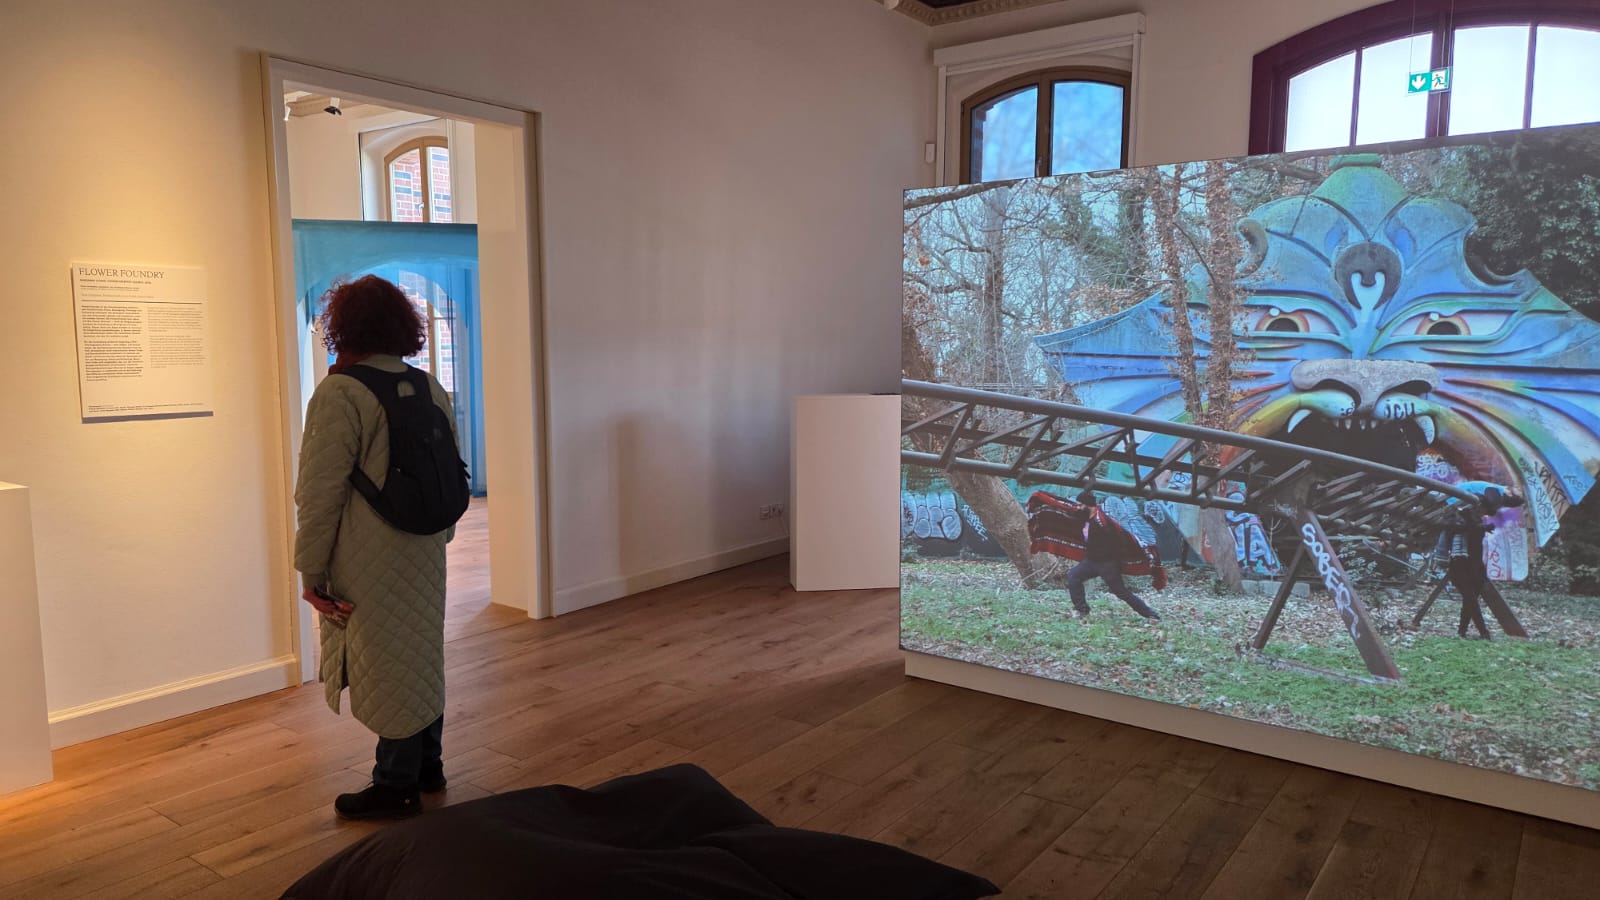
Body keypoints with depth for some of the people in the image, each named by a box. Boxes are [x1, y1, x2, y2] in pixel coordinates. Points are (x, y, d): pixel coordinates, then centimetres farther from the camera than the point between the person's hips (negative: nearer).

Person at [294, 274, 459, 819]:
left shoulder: (339, 394, -15)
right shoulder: (430, 389, 6)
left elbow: (320, 493, -15)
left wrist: (312, 570, -7)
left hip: (372, 564, -7)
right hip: (425, 558, 7)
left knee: (387, 668, 3)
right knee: (421, 656, 17)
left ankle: (396, 786, 15)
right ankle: (427, 767, 31)